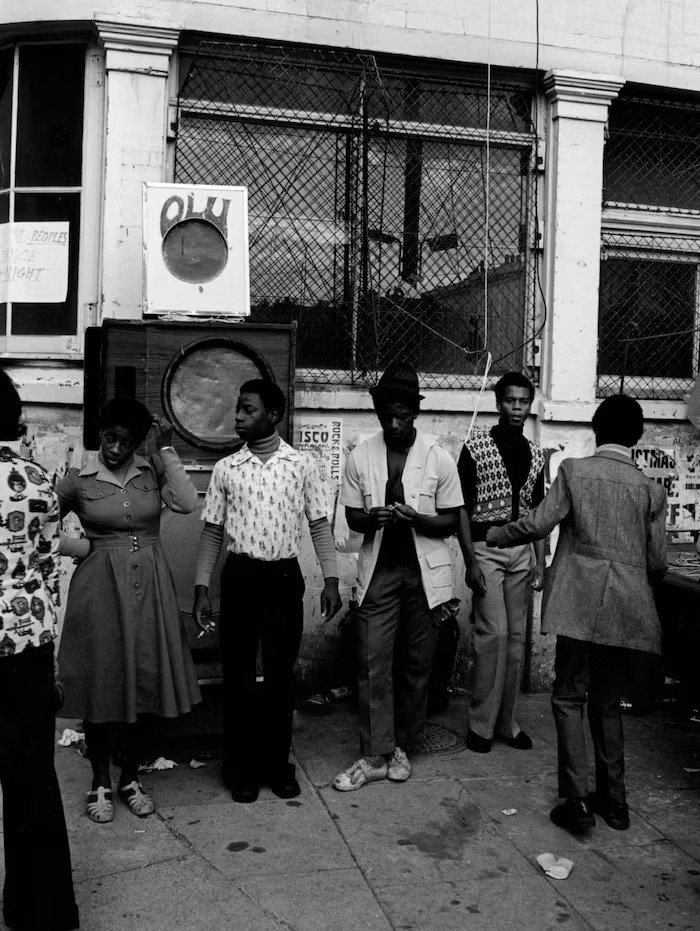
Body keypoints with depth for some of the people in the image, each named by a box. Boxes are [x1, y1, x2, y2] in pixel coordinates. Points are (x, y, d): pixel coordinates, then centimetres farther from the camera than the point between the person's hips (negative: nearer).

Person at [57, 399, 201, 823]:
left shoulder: (153, 470, 2)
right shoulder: (78, 479, -1)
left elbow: (187, 502, -15)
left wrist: (166, 449, -13)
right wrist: (72, 548, -4)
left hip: (150, 588, 2)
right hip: (99, 590, -2)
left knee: (147, 687, 8)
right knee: (101, 688, 6)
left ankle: (131, 778, 27)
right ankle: (101, 783, 24)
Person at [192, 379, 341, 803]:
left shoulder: (302, 464, 1)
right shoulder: (226, 468, 3)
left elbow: (320, 525, 3)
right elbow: (213, 531, 6)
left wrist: (331, 579, -4)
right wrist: (202, 588, 1)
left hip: (285, 576, 0)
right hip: (240, 575, 1)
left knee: (281, 674, 8)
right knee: (238, 673, 6)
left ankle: (278, 762, 23)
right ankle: (242, 767, 20)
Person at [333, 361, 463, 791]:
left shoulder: (439, 458, -6)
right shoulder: (361, 457, -1)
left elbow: (450, 522, -2)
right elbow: (352, 518, 5)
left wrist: (414, 518, -21)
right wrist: (373, 518, -18)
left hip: (424, 572, -1)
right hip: (379, 570, 1)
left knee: (417, 663, 9)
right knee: (373, 664, -1)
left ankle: (402, 747, 25)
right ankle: (375, 755, 9)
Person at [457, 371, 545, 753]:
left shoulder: (535, 454, 11)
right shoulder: (476, 446, -4)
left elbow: (537, 512, 14)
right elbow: (462, 508, -6)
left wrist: (540, 562, 7)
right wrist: (470, 561, -12)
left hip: (522, 551, 5)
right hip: (486, 549, -5)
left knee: (516, 636, 7)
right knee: (493, 633, -9)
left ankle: (507, 721, 17)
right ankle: (482, 724, 3)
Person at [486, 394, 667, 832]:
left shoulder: (574, 470, -1)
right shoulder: (651, 489, 5)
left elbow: (538, 524, -7)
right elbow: (658, 562, 5)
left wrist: (490, 534, 9)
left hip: (581, 602, -3)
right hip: (627, 608, 3)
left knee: (570, 697, 5)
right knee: (608, 702, 15)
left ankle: (578, 799, -1)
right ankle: (614, 801, 21)